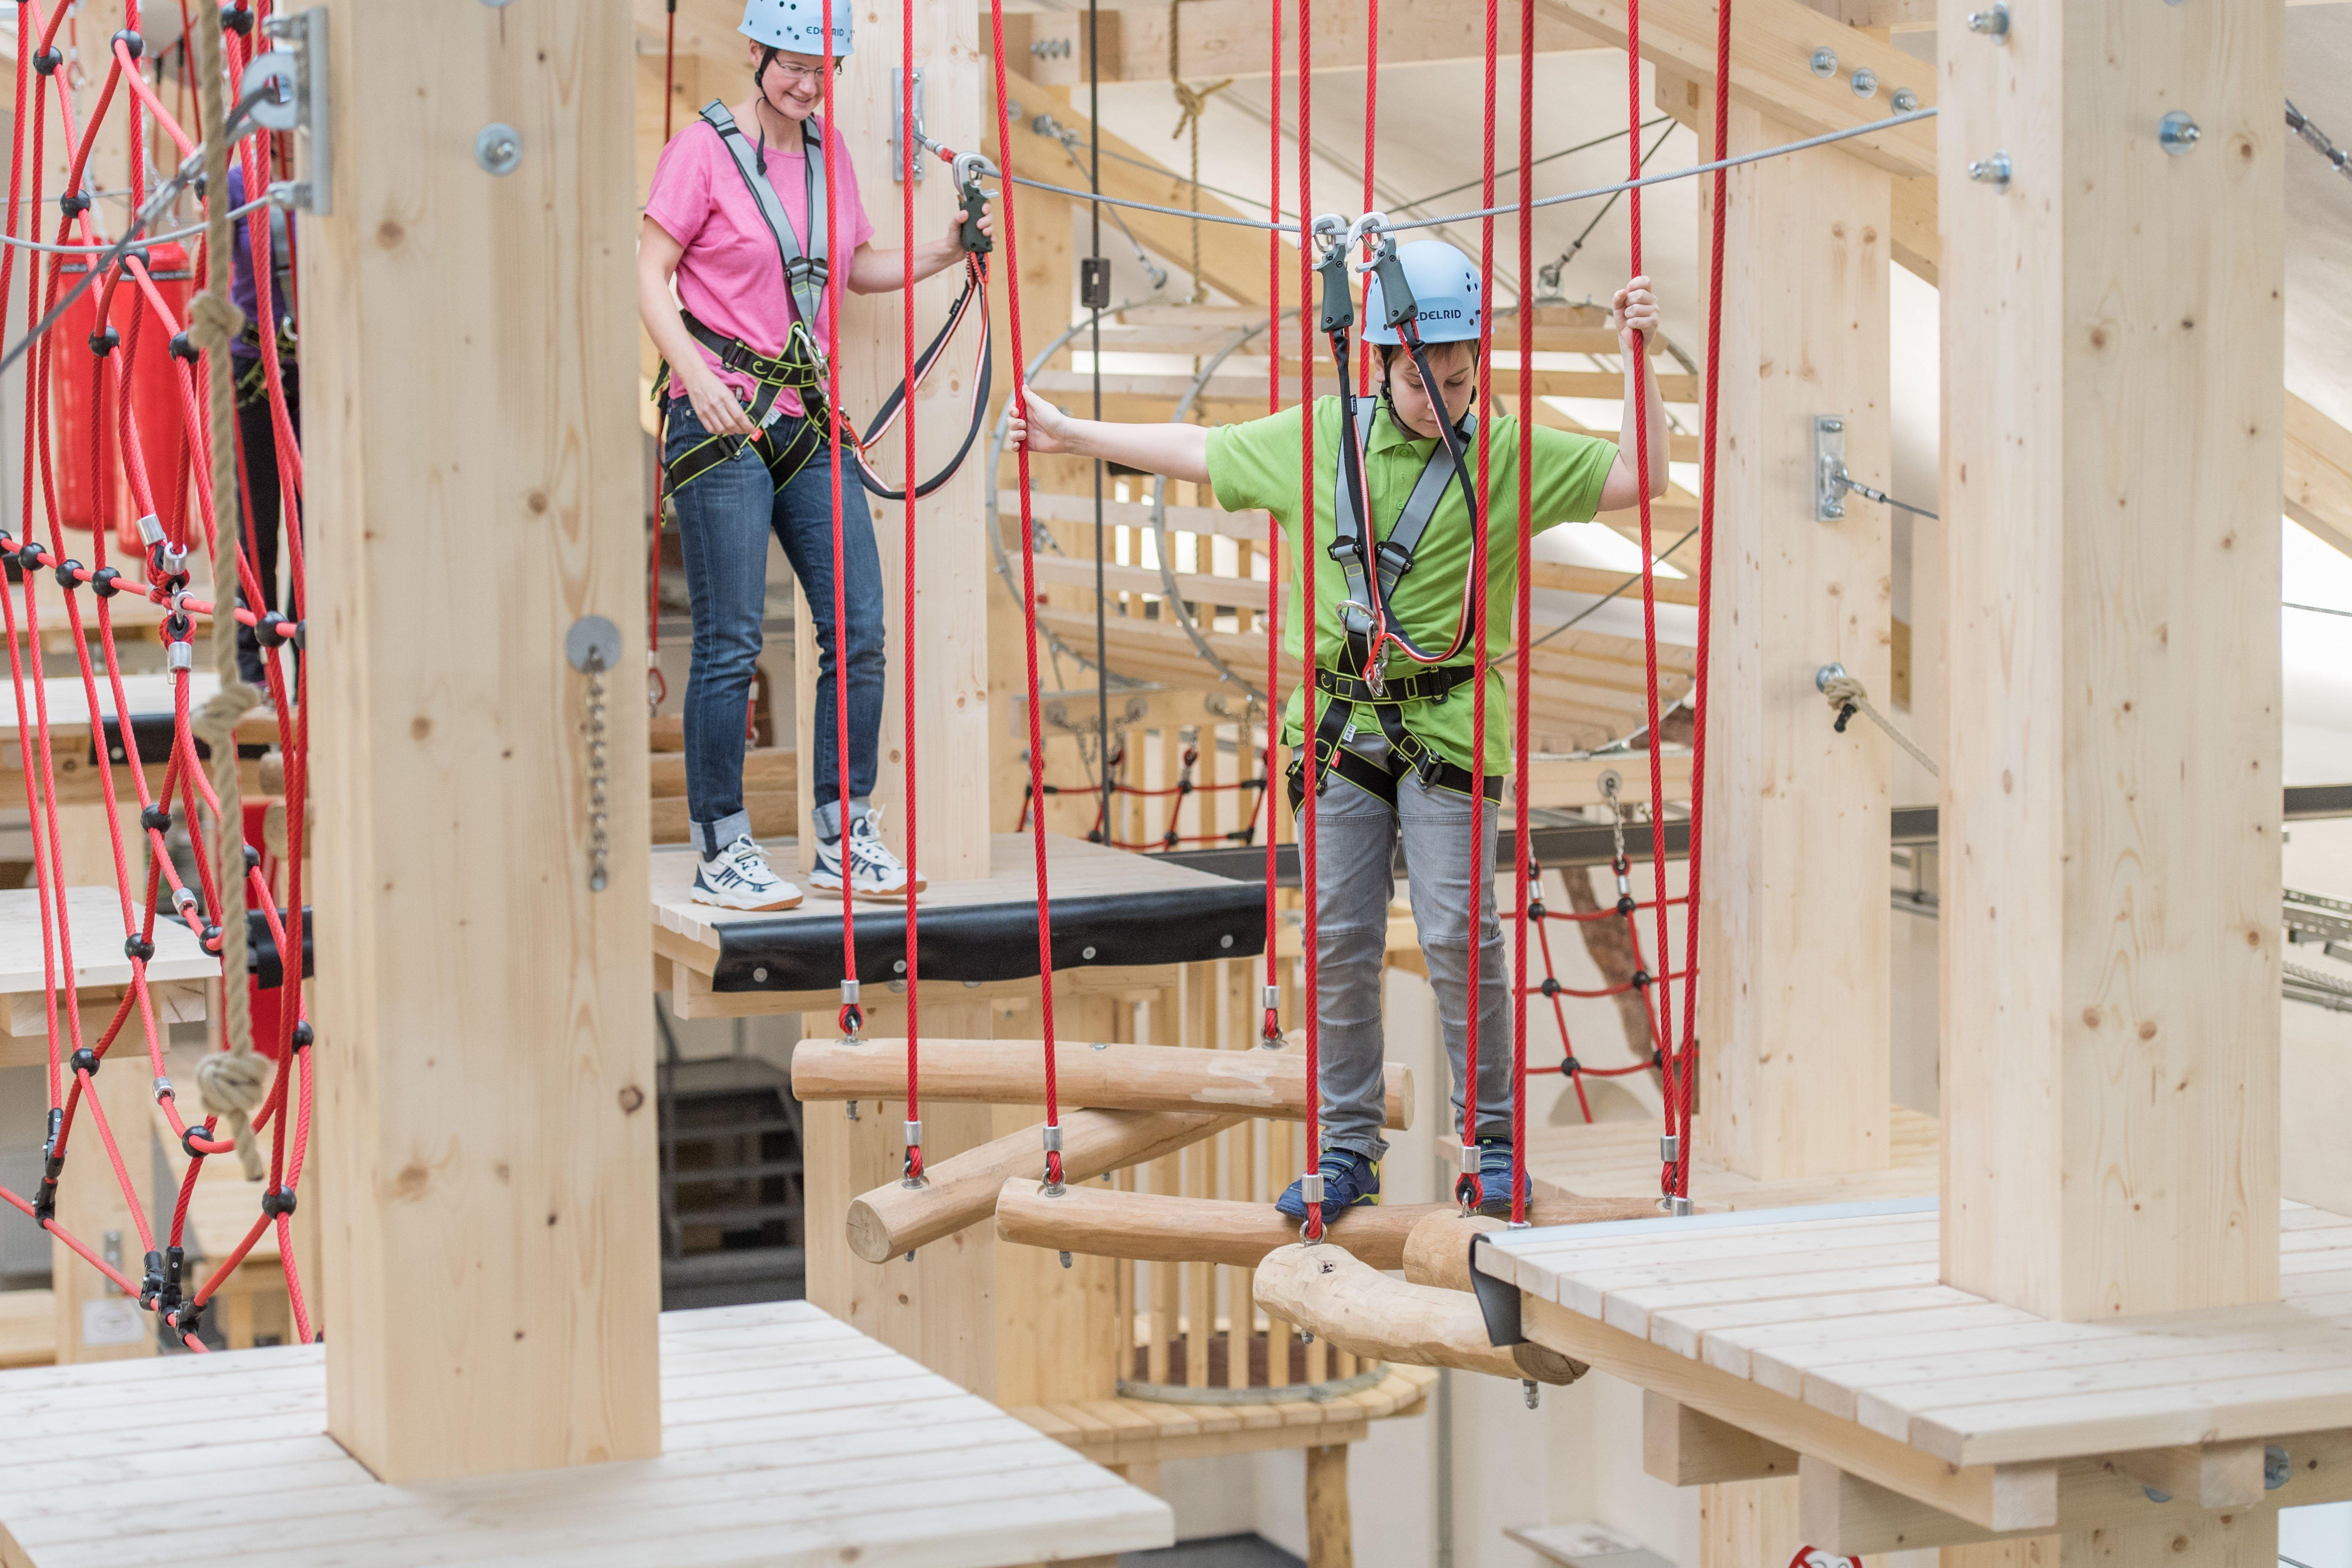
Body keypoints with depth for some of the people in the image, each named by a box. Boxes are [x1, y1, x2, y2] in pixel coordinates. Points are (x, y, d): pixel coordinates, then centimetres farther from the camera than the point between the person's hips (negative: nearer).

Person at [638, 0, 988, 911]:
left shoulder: (828, 156, 13)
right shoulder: (704, 149, -5)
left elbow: (858, 267, 24)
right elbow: (650, 276, -7)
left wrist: (944, 254, 7)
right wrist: (697, 375, -20)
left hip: (807, 420, 6)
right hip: (721, 423, -6)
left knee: (860, 630, 3)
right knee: (731, 646, -4)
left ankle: (845, 839, 14)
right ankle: (721, 853, 5)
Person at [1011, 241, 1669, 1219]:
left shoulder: (1511, 456, -1)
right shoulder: (1315, 439, 7)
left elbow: (1641, 479, -5)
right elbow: (1200, 453, 20)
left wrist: (1633, 360, -14)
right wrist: (1073, 436, 25)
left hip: (1451, 727, -3)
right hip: (1340, 725, 3)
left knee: (1457, 933, -9)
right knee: (1338, 940, 4)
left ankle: (1493, 1140, 4)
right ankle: (1347, 1148, 14)